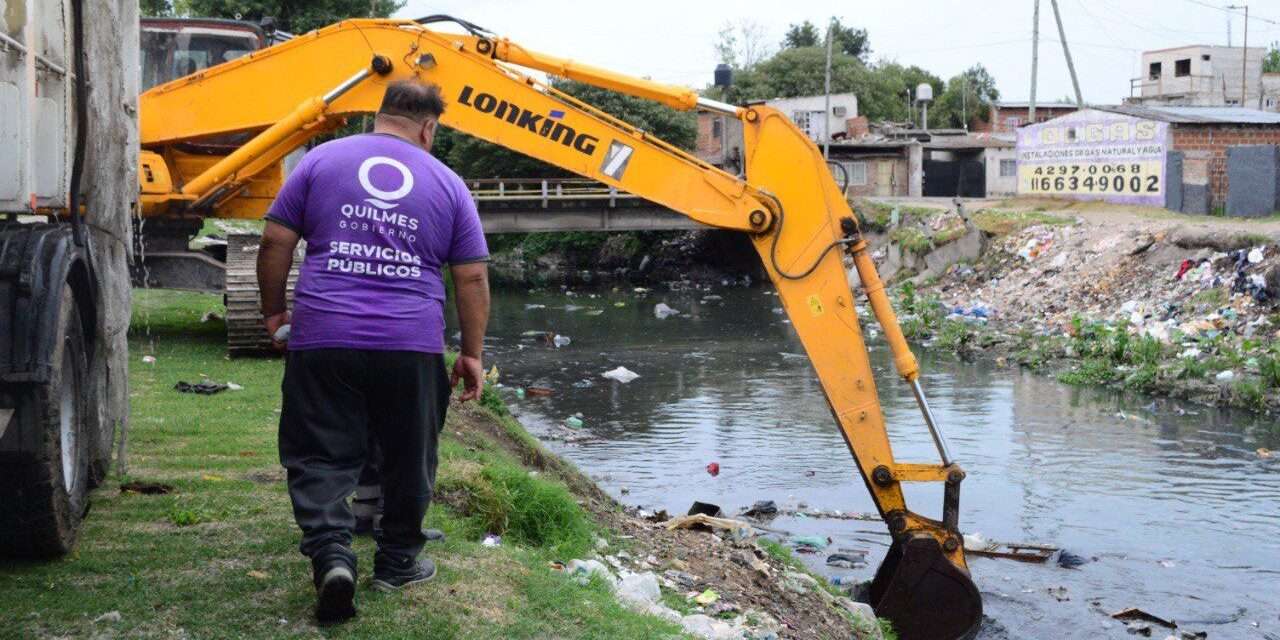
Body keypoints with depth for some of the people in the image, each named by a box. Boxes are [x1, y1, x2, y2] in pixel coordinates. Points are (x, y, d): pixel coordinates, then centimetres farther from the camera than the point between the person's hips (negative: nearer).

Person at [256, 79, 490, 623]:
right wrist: (472, 355, 14)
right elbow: (472, 278, 7)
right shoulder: (447, 184, 9)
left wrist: (274, 312, 18)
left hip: (323, 340, 0)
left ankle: (331, 553, -15)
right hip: (413, 346, 1)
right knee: (408, 461, 16)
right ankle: (398, 562, 27)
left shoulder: (321, 161, 8)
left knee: (320, 459, 4)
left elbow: (275, 242, 5)